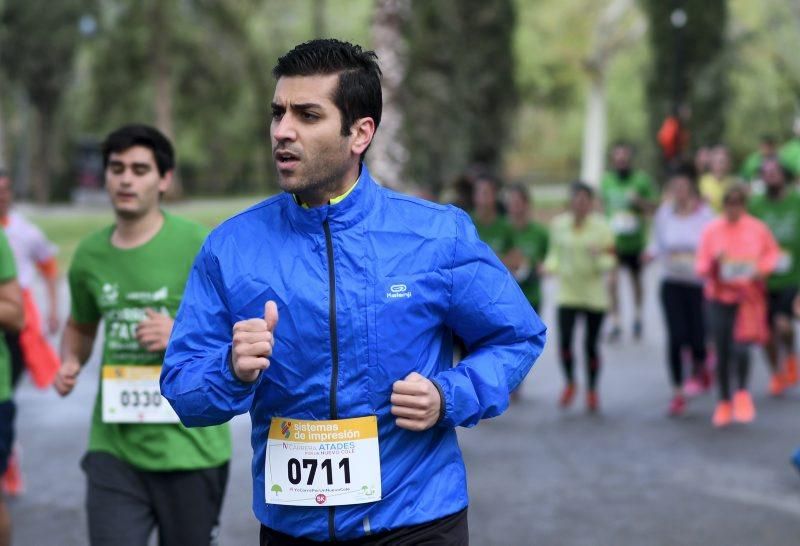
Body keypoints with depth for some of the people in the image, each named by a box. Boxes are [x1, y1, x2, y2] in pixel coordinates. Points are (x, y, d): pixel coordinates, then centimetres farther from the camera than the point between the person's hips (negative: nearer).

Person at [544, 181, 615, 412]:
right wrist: (551, 266, -8)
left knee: (591, 345, 3)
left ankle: (592, 390, 23)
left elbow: (610, 261, -2)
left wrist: (598, 257, -23)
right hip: (567, 291, 1)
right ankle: (570, 383, 16)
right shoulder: (558, 224, 0)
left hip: (595, 295, -1)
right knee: (564, 341, -10)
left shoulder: (601, 227, -6)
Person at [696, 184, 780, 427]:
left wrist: (763, 269, -4)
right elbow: (700, 266, -2)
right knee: (722, 351, 7)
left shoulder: (757, 229, -2)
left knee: (741, 346, -15)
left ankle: (742, 392, 13)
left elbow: (773, 252, 15)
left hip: (748, 296, -1)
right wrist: (714, 264, -23)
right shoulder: (711, 230, -3)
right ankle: (724, 401, 26)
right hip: (719, 298, 1)